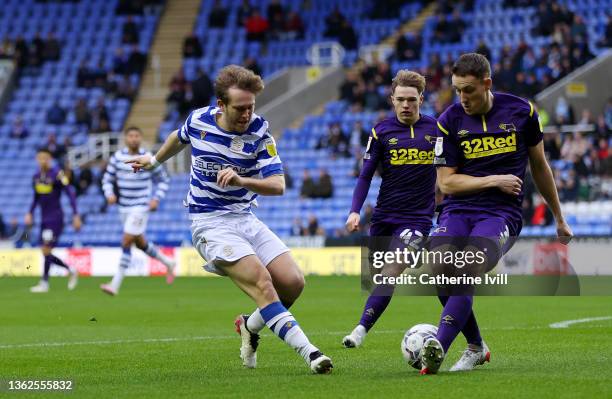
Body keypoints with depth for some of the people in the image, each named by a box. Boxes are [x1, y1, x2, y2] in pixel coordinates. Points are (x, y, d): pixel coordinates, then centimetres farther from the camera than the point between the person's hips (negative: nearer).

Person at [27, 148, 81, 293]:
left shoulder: (57, 174, -12)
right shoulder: (36, 176, 9)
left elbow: (70, 193, -13)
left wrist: (76, 216, -16)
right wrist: (30, 213, 15)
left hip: (55, 218, -7)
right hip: (44, 219, 7)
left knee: (46, 250, -10)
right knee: (46, 253, 6)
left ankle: (44, 283, 0)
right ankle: (71, 271, 24)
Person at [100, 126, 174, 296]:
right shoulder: (117, 157, 1)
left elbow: (163, 180, 4)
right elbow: (107, 178, 8)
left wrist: (156, 199, -8)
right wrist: (109, 194, -11)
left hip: (141, 207, -5)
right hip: (124, 207, 5)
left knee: (126, 243, -12)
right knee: (140, 243, 16)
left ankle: (115, 284, -11)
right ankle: (168, 263, 41)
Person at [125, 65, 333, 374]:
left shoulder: (259, 131, -9)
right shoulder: (198, 120, -6)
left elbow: (278, 185, -15)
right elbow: (179, 138, 20)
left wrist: (242, 180, -33)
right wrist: (154, 160, 37)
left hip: (245, 218, 3)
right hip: (210, 222, -3)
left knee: (293, 282, -11)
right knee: (260, 280, -24)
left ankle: (251, 326, 18)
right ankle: (308, 352, -29)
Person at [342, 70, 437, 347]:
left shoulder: (436, 129, -1)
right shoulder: (381, 131, -1)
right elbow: (366, 175, 1)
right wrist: (355, 211, -11)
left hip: (417, 217, -2)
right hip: (384, 217, 2)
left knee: (392, 274, -17)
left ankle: (361, 330, -15)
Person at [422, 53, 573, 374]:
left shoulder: (520, 111, 4)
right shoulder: (450, 121, 2)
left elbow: (539, 166, 17)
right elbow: (446, 182, 1)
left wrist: (559, 219, 25)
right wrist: (493, 181, -9)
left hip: (502, 213, -2)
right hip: (458, 211, 2)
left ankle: (437, 349, -38)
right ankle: (476, 347, 0)